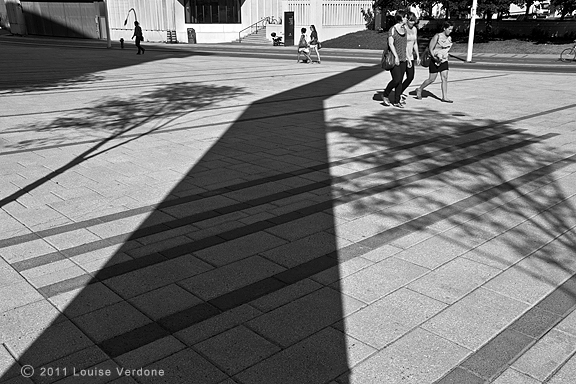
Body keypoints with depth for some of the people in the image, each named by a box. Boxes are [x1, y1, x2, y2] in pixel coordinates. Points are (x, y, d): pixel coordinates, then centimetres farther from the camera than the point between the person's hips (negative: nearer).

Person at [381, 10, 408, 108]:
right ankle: (385, 95, 8)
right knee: (396, 79, -13)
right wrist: (396, 56, -24)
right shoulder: (393, 29, -10)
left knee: (400, 81, 4)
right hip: (393, 59, -7)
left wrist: (407, 57, 17)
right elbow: (390, 43, -17)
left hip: (402, 59, 7)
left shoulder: (404, 29, 13)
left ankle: (396, 101, 10)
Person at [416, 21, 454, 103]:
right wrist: (435, 58, -24)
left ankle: (444, 97, -1)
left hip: (444, 60, 6)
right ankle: (419, 90, 24)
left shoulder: (449, 38, 4)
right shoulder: (437, 36, -14)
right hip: (434, 61, -6)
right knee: (432, 79, 1)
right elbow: (430, 49, -14)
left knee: (445, 78, -3)